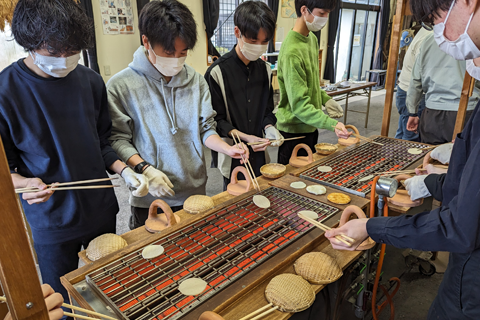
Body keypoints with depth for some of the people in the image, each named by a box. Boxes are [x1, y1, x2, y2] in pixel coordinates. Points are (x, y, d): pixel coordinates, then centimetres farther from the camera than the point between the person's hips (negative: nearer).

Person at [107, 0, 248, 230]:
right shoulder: (121, 86, -12)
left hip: (195, 192, 3)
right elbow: (117, 139, -8)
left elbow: (206, 128, 3)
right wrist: (144, 169, -22)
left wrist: (228, 149, -15)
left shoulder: (196, 81, -2)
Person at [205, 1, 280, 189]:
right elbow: (216, 119, -11)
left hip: (259, 155, 5)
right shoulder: (218, 71, -14)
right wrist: (244, 137, -22)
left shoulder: (265, 69, 4)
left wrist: (269, 127, -9)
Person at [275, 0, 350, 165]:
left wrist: (325, 99, 4)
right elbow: (299, 105, -28)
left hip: (310, 127, 9)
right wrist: (332, 124, -37)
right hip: (294, 131, -9)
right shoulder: (292, 51, -25)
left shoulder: (312, 39, 5)